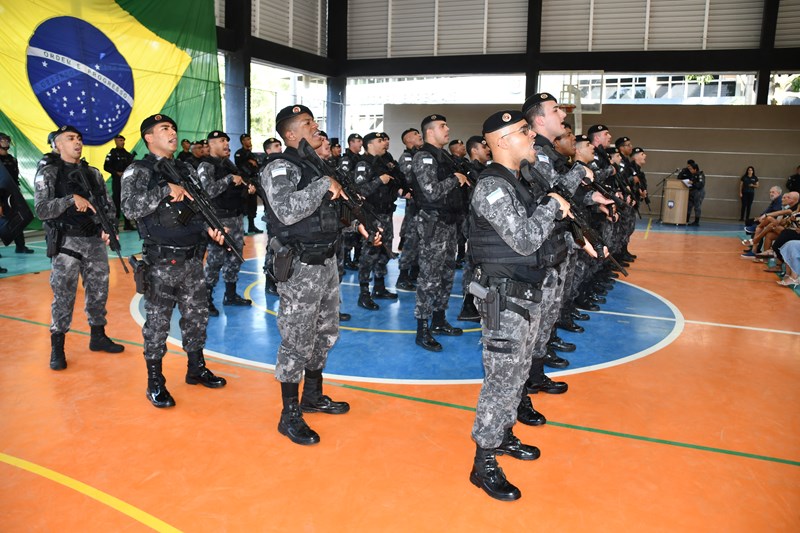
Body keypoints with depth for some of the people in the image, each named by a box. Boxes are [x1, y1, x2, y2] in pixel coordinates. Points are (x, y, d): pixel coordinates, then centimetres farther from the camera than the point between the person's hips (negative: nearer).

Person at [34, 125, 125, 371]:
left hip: (96, 242, 5)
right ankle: (57, 347, 12)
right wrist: (71, 199, -24)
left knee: (98, 292, 11)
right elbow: (41, 210, -12)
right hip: (66, 244, -4)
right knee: (63, 297, 0)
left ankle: (98, 337, 27)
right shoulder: (48, 173, -3)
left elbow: (108, 206, 12)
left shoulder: (93, 173, 11)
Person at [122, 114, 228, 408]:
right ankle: (155, 381, 18)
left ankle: (196, 368, 31)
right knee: (157, 323, 4)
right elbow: (131, 207, -20)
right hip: (160, 263, -5)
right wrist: (165, 191, -22)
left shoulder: (186, 170, 12)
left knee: (197, 316, 14)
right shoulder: (138, 171, -5)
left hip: (192, 260, 6)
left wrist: (209, 227, -6)